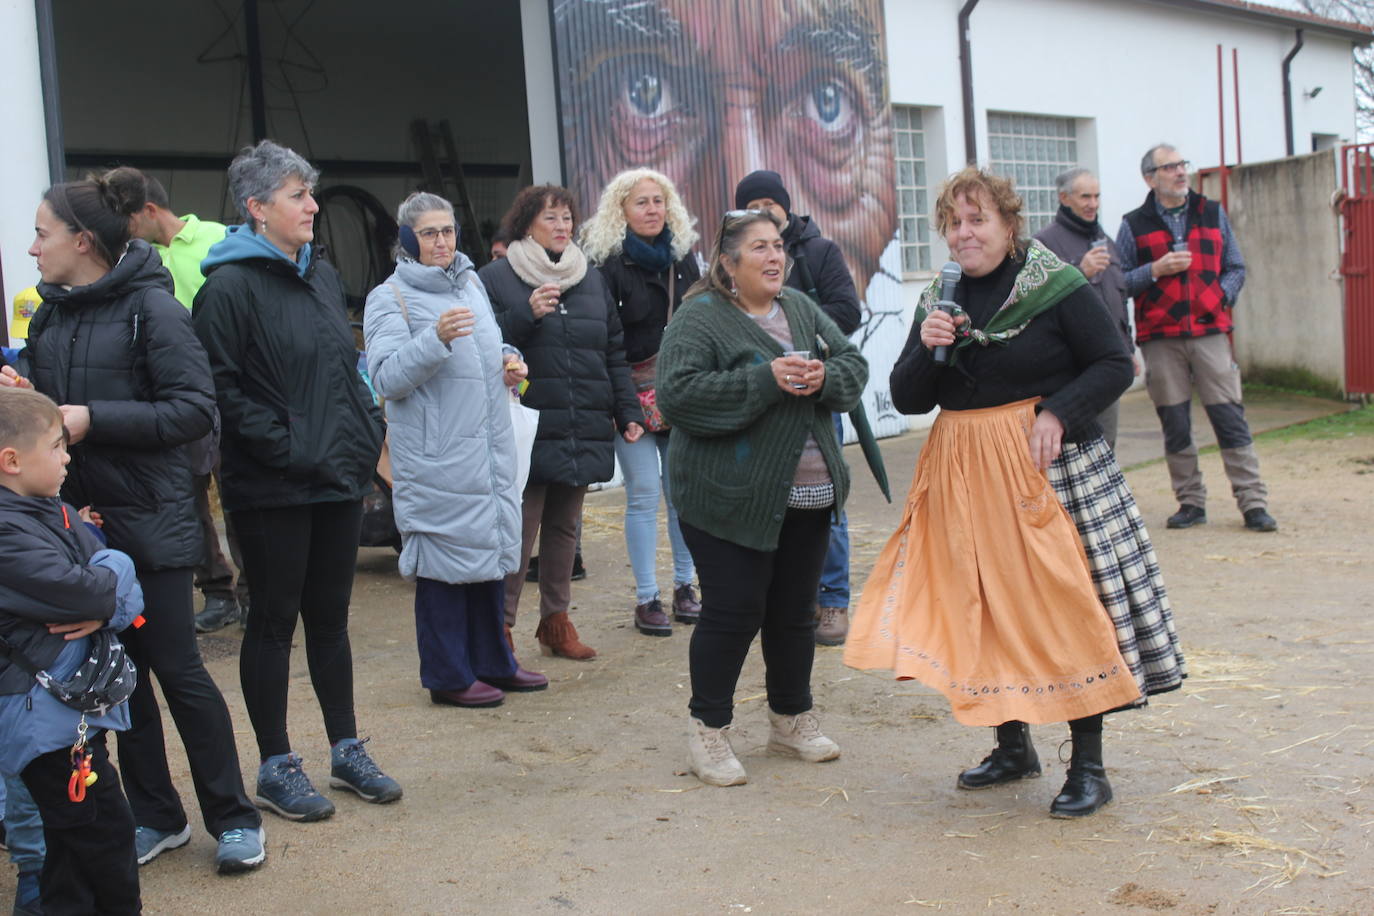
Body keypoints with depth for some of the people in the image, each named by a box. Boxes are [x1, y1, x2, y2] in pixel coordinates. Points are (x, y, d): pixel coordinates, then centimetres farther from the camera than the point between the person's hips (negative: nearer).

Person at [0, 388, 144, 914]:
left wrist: (108, 609, -15)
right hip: (45, 716, -9)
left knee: (74, 839, 20)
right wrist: (117, 571, -7)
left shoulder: (57, 513, 10)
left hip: (75, 706, 9)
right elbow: (82, 590, -27)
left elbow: (127, 593, 7)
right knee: (104, 831, -3)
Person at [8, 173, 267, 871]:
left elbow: (195, 410, -17)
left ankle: (233, 818, 16)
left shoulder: (151, 307, -11)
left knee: (177, 669, 1)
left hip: (149, 521, -6)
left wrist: (93, 419, -20)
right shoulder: (49, 314, 9)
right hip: (81, 517, 6)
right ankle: (156, 816, 27)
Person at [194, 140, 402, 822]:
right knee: (274, 621, 4)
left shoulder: (322, 276, 13)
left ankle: (346, 751, 26)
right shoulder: (230, 286, -11)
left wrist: (366, 435, 9)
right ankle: (276, 767, 16)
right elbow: (223, 386, -17)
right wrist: (283, 447, -19)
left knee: (330, 616, 15)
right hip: (271, 488, -7)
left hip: (337, 480, 7)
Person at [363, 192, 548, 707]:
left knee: (491, 553, 14)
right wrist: (436, 338, -30)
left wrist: (509, 368, 5)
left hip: (490, 450, 7)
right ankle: (448, 676, 10)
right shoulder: (390, 298, -6)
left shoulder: (471, 283, 15)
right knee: (445, 560, -2)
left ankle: (493, 662, 27)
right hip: (436, 457, -7)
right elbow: (387, 377, -16)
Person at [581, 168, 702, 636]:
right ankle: (646, 599, 5)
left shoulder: (683, 256, 12)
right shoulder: (608, 263, -5)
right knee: (643, 494, -4)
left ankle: (684, 587, 19)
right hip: (634, 391, -5)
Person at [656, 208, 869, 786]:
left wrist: (824, 378, -13)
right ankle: (708, 731, 13)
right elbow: (677, 394, -21)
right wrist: (766, 380, -24)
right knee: (733, 611, -2)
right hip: (730, 499, -6)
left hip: (805, 496, 7)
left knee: (795, 611, 15)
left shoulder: (801, 310, 12)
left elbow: (854, 364, 11)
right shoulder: (699, 318, -10)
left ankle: (792, 721, 31)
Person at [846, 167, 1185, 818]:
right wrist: (927, 348, -9)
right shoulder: (939, 301, 10)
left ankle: (1089, 765, 5)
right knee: (986, 606, 9)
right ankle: (1014, 746, 25)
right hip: (964, 473, 5)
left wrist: (1058, 413, -18)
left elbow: (1115, 365, -5)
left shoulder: (1056, 287, -5)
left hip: (1047, 465, -5)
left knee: (1069, 605, -5)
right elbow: (908, 400, 9)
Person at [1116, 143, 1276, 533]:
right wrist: (1156, 270, -11)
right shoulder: (1134, 225, 6)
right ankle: (1191, 503, 13)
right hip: (1161, 339, -1)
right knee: (1175, 424, 3)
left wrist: (1220, 296, -4)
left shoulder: (1212, 214, 12)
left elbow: (1236, 268, 14)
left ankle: (1253, 503, 0)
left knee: (1230, 418, -3)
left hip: (1210, 330, 1)